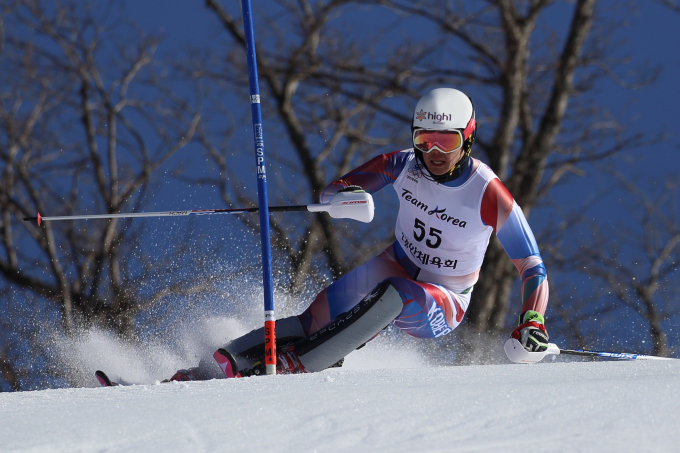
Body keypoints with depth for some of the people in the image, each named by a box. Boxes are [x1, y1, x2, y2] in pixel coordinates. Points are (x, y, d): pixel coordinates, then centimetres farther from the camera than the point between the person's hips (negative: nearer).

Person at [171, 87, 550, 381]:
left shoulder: (490, 197, -21)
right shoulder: (405, 166, -10)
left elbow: (533, 267, -13)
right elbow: (330, 193, -5)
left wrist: (533, 322, -30)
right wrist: (343, 196, -30)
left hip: (439, 309, -4)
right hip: (395, 268, 4)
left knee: (393, 294, -38)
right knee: (315, 322, -22)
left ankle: (291, 365, -41)